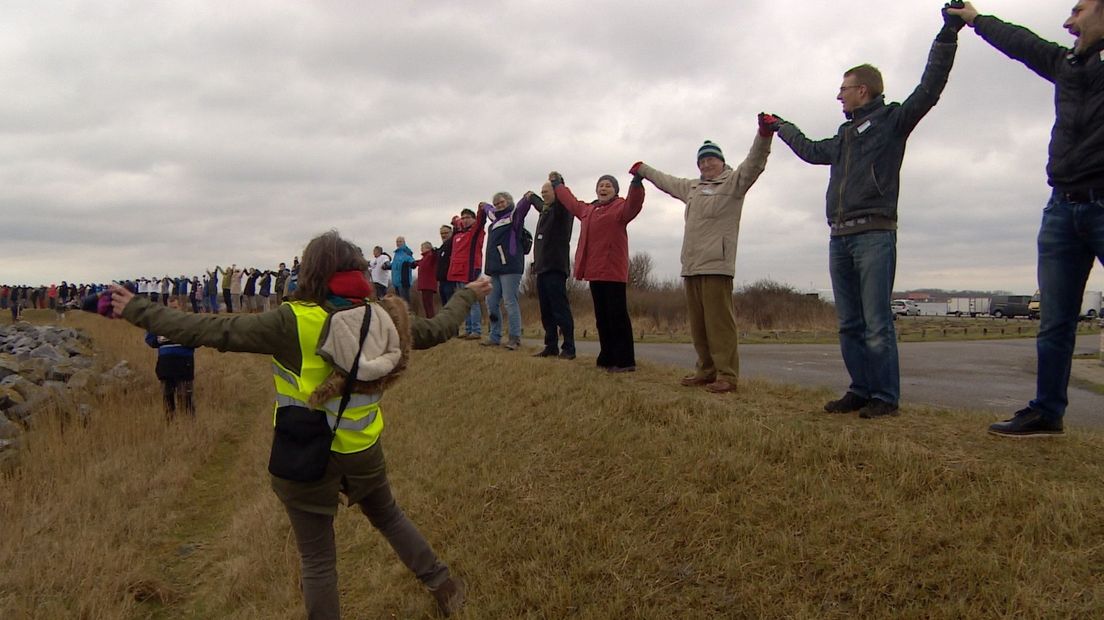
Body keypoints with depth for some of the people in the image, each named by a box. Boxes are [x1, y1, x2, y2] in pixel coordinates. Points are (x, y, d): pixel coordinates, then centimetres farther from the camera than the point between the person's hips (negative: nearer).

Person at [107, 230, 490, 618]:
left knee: (318, 561, 11)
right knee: (388, 516, 32)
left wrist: (138, 311, -8)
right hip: (364, 449, 5)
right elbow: (436, 330, 10)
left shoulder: (293, 322, -19)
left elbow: (215, 331, -17)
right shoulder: (380, 316, -5)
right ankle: (442, 584, 40)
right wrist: (468, 295, 28)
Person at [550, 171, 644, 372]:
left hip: (613, 271, -8)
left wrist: (636, 182, -41)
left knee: (617, 316, -7)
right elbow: (571, 202, 38)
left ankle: (625, 361, -4)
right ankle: (608, 358, 19)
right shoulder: (588, 210, 20)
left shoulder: (620, 207, -3)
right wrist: (557, 184, 48)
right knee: (602, 317, 11)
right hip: (594, 271, 8)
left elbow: (633, 205, -25)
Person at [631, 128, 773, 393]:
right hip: (691, 266, 8)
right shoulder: (691, 188, 26)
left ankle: (727, 375, -9)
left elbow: (754, 163, -12)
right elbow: (666, 181, 41)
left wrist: (764, 134, -28)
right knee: (698, 323, 9)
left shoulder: (733, 182, 5)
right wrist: (642, 169, 52)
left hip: (716, 265, -8)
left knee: (719, 321, -10)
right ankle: (706, 370, 17)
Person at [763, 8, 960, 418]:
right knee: (849, 324, 6)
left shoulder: (891, 121, 6)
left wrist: (947, 36, -14)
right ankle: (861, 390, 12)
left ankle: (885, 397, -4)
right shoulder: (844, 136, 26)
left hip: (874, 235, -7)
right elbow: (810, 151, 43)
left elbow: (929, 89, -7)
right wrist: (781, 127, 55)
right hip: (840, 238, 7)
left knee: (877, 323, -9)